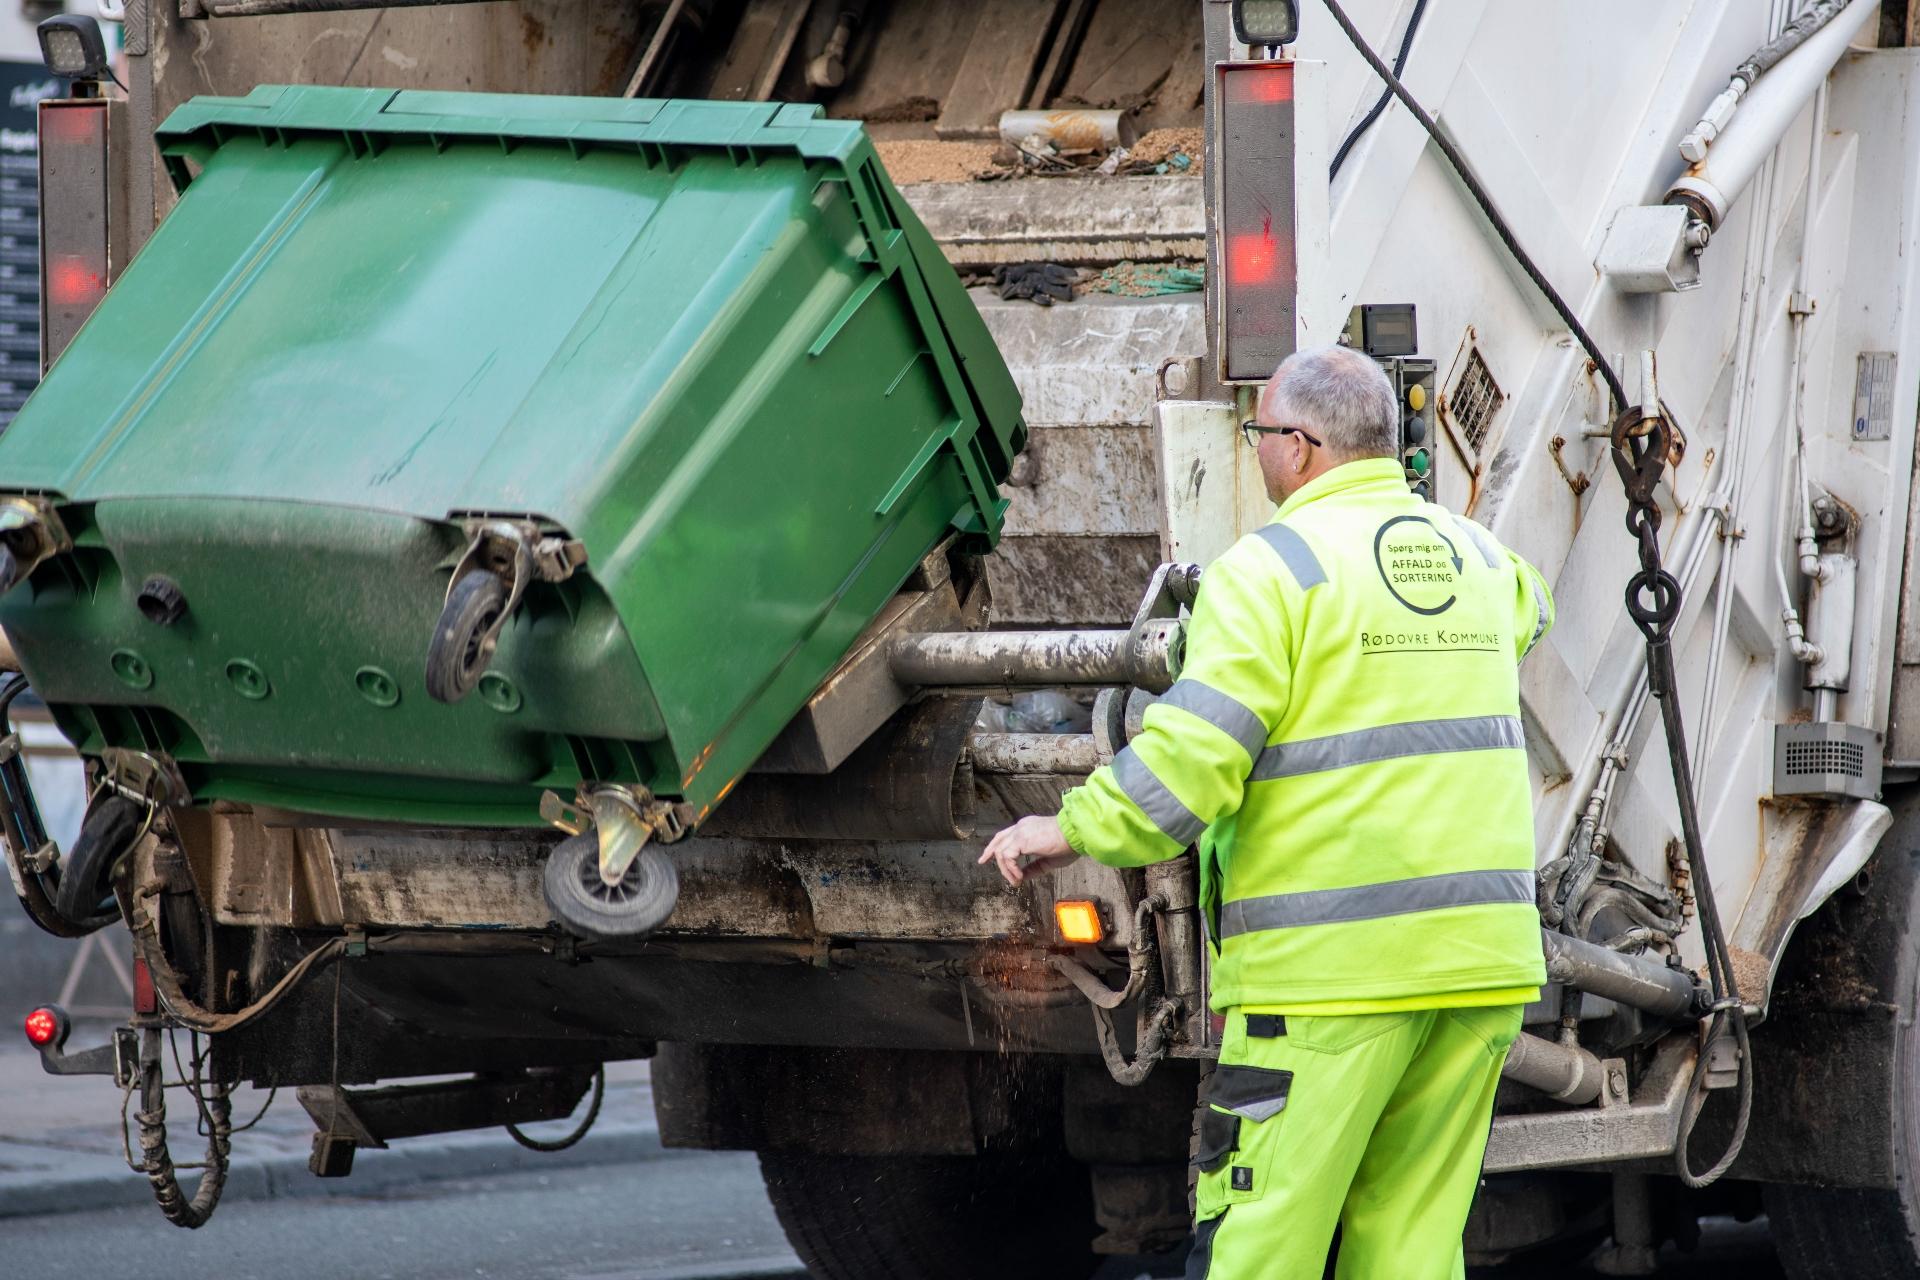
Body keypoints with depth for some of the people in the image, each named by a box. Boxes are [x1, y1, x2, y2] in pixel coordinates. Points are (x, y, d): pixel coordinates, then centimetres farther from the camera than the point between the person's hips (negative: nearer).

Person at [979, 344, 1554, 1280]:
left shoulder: (1270, 568, -7)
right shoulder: (1476, 556, 15)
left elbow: (1196, 749, -15)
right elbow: (1526, 610, 42)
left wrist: (1077, 829, -2)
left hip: (1332, 965, -7)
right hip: (1482, 957, 7)